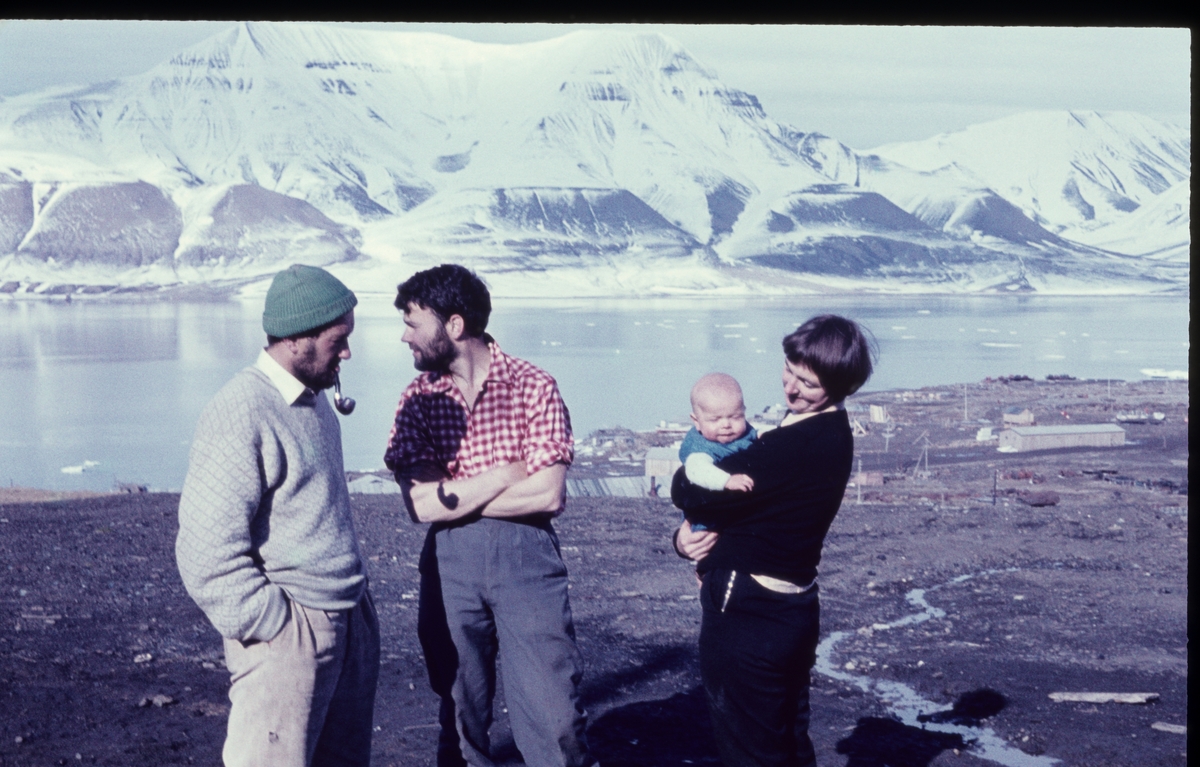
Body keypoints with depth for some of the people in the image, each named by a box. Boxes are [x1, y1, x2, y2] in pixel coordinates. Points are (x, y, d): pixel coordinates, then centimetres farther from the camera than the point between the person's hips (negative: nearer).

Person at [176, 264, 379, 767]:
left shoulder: (315, 400, 12)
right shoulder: (241, 413, -17)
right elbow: (207, 549, -21)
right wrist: (272, 626, -17)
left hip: (349, 623, 9)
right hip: (287, 632, -9)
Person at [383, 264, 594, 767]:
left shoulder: (534, 387, -4)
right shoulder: (419, 398, 4)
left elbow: (549, 495, -12)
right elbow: (420, 504, -7)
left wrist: (455, 494, -9)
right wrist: (505, 473, -11)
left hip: (526, 555, -3)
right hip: (449, 560, 3)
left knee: (554, 717, -2)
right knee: (461, 709, 13)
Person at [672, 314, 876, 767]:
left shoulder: (801, 445, -26)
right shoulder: (829, 432, 6)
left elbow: (690, 493, -23)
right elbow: (756, 496, 11)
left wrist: (682, 474, 0)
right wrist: (685, 535, -4)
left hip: (748, 615, -10)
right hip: (793, 606, 10)